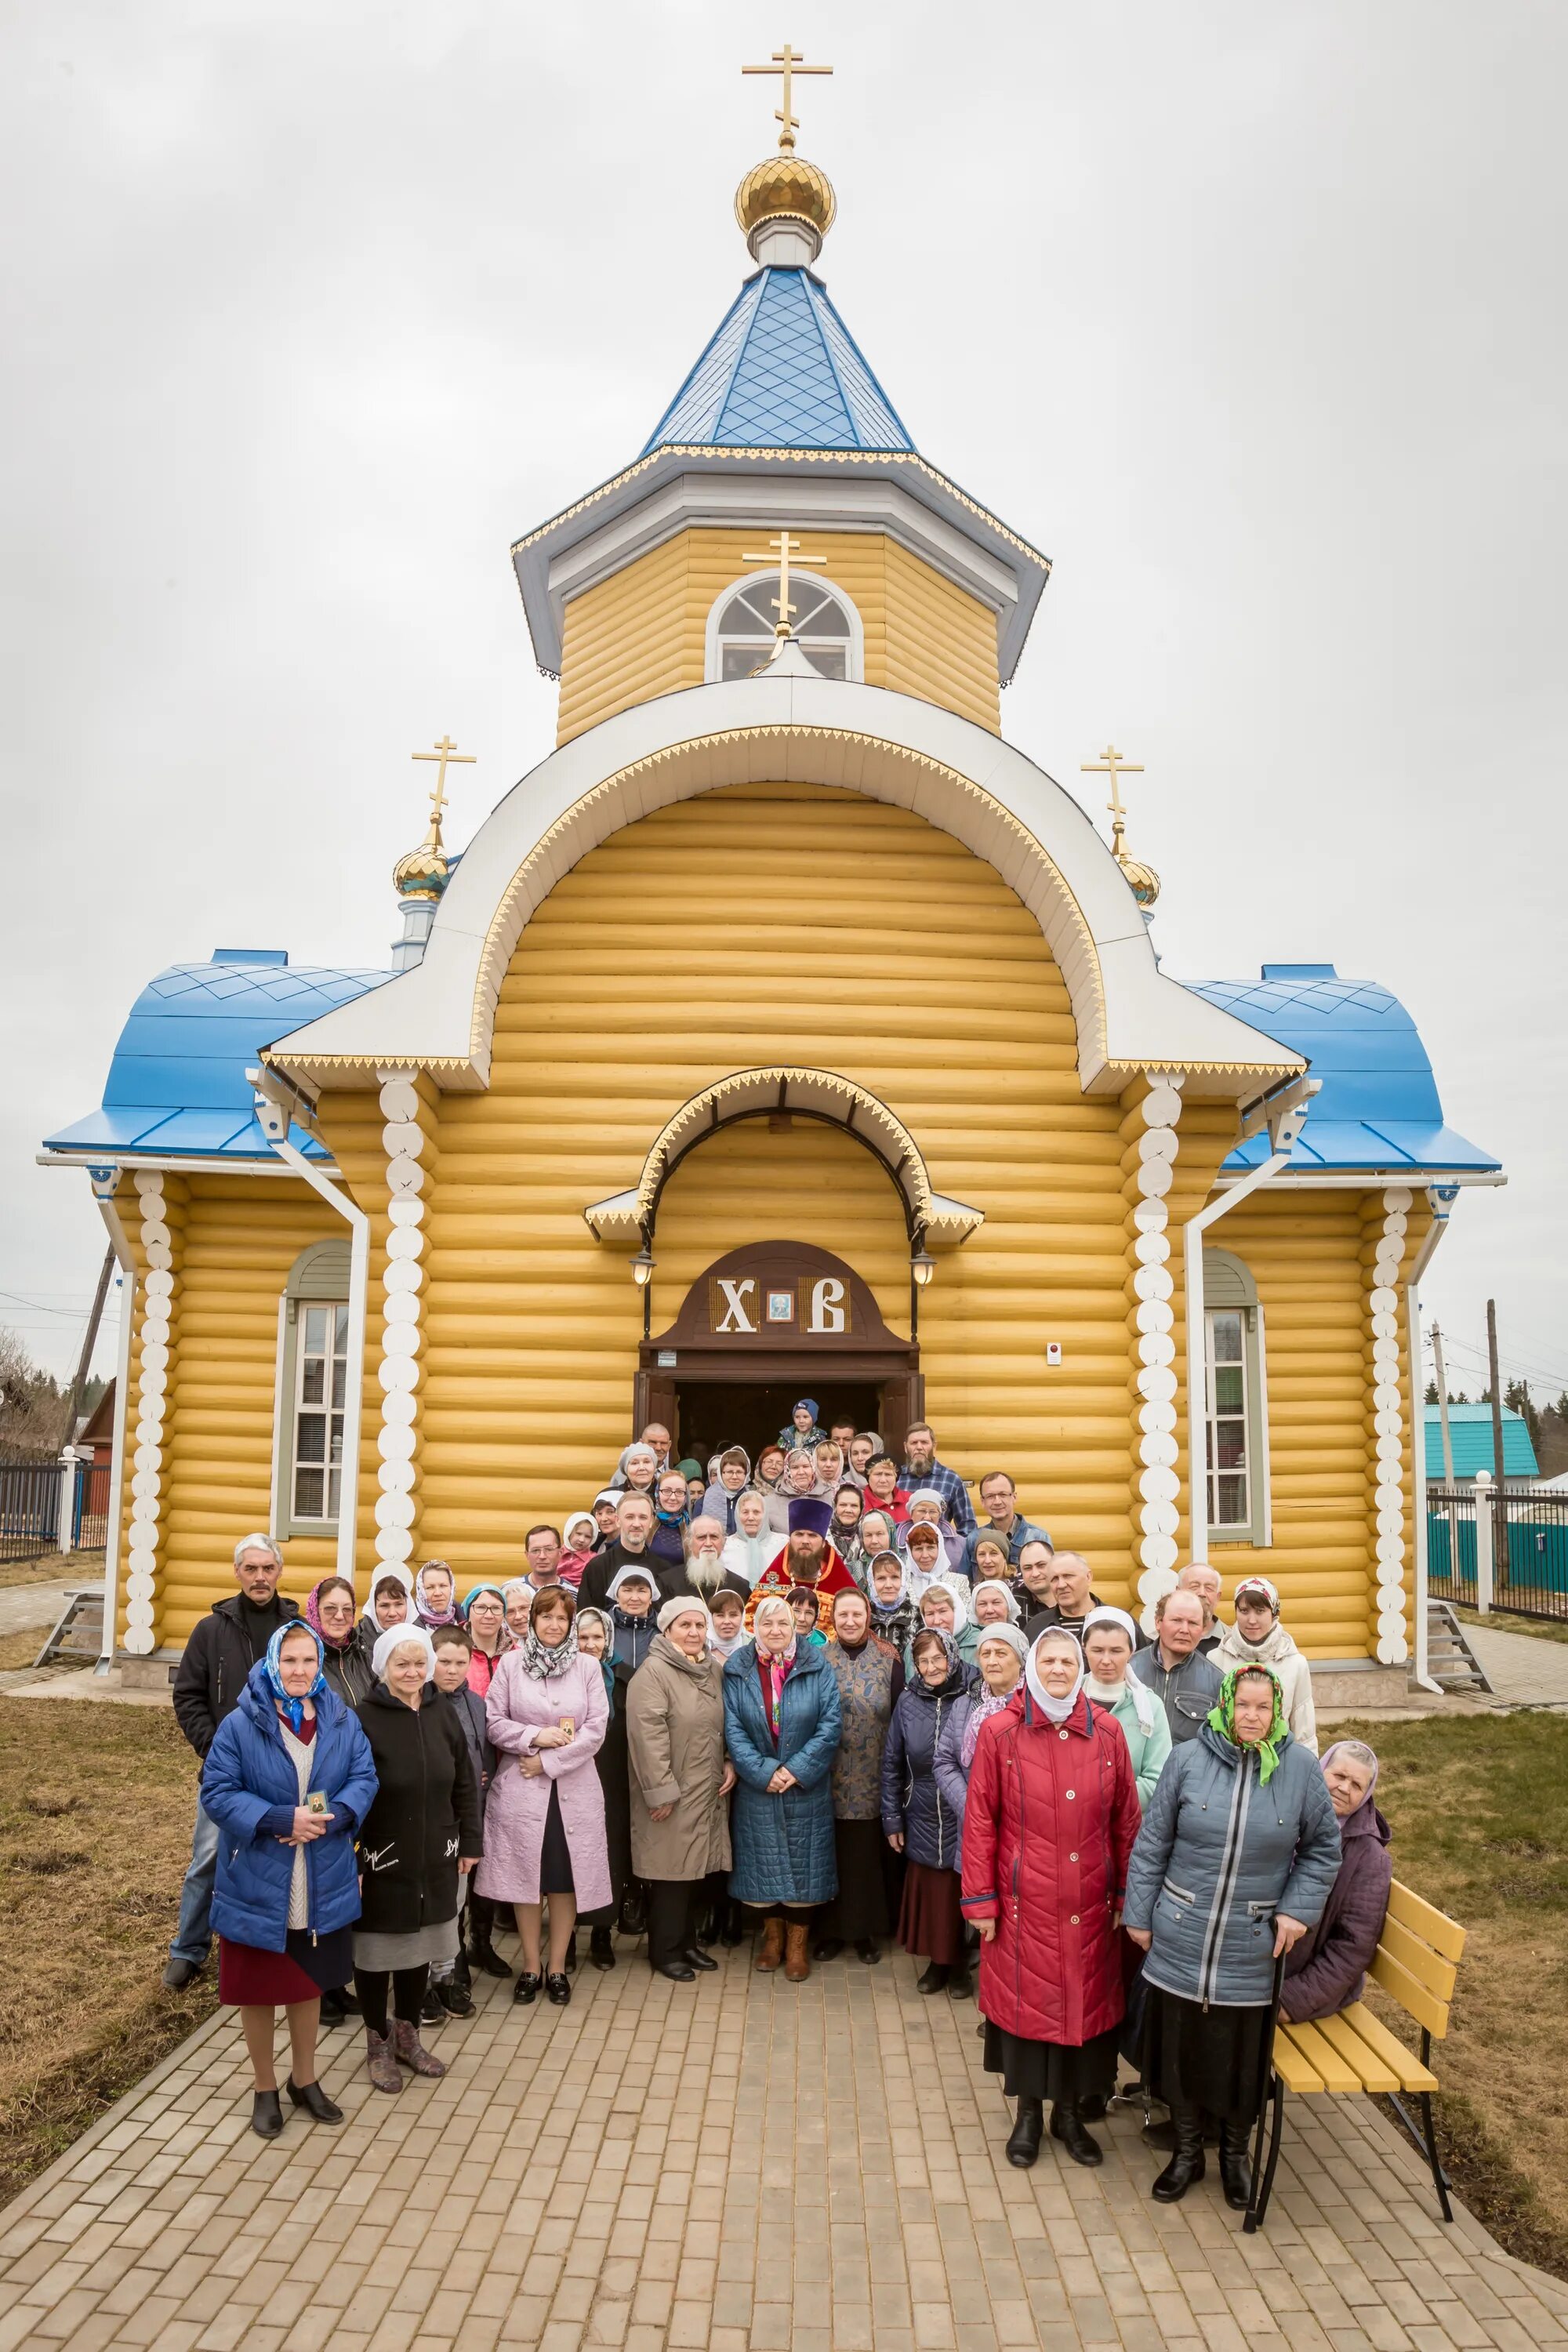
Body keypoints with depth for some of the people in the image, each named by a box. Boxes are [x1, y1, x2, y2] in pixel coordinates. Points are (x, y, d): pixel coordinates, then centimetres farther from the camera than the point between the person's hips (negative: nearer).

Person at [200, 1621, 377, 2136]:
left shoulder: (343, 1722, -3)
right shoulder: (240, 1724, -13)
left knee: (309, 1984, 19)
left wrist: (329, 1819, -22)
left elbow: (364, 1779, -3)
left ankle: (305, 2080, 40)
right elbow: (217, 1793, -14)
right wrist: (282, 1819, -24)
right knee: (258, 1991, 13)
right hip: (257, 1885, -3)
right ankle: (265, 2089, 34)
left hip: (323, 1885, 3)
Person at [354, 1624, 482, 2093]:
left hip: (434, 1857, 4)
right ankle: (378, 2043, 29)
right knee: (376, 1948, 9)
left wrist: (469, 1842, 8)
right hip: (381, 1859, -4)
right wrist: (349, 1861, -16)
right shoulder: (365, 1719, -15)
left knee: (420, 1944, 16)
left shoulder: (442, 1713, 0)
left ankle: (407, 2035, 35)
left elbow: (464, 1782, 7)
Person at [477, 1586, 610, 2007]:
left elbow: (596, 1729, -3)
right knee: (524, 1876, 5)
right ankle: (530, 1966, 21)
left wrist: (548, 1761, -10)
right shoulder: (511, 1663, 1)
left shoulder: (588, 1666, 3)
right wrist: (535, 1737, -15)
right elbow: (494, 1722, -3)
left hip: (573, 1787, 1)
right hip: (520, 1788, 0)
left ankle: (557, 1967, 19)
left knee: (566, 1878, 5)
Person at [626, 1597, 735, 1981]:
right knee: (672, 1870, 1)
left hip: (708, 1792, 7)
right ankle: (665, 1951, 16)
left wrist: (731, 1762, 5)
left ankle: (687, 1941, 29)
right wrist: (660, 1791, -20)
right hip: (672, 1795, -7)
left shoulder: (716, 1669, 9)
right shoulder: (653, 1673, -15)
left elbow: (728, 1723, 19)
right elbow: (648, 1736, -19)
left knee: (697, 1869, 13)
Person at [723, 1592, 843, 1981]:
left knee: (804, 1863, 5)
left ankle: (798, 1943, 20)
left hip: (807, 1789, -1)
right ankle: (772, 1934, 28)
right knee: (763, 1863, 9)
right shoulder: (737, 1671, -3)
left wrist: (797, 1769, -15)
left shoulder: (817, 1668, -5)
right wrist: (764, 1772, -16)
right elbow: (733, 1729, -7)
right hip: (756, 1789, 1)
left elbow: (831, 1725, -8)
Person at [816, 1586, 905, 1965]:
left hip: (874, 1780, 0)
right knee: (833, 1854, 6)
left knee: (870, 1854, 5)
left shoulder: (888, 1660, 0)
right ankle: (832, 1929, 21)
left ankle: (868, 1931, 21)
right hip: (830, 1779, 1)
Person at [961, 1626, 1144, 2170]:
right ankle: (1028, 2112, 29)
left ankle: (1071, 2111, 31)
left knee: (1086, 2001, 11)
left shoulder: (1106, 1733, -2)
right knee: (1025, 2000, 9)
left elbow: (1125, 1819, 5)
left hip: (1090, 1904, 2)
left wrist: (1126, 1892, 5)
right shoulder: (999, 1732, -8)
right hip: (1024, 1902, -2)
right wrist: (980, 1900, -5)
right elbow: (979, 1821, -5)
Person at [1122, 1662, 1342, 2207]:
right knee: (1179, 2047, 11)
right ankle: (1187, 2151, 33)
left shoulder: (1300, 1767, -7)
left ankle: (1235, 2153, 37)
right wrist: (1138, 1915, 1)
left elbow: (1323, 1846, 6)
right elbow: (1152, 1843, -1)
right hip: (1180, 1937, 0)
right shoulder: (1188, 1760, -8)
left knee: (1243, 2054, 11)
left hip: (1254, 1945, 0)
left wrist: (1298, 1908, -3)